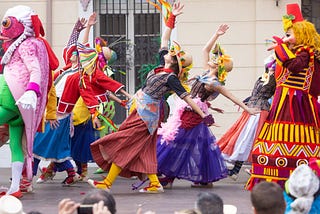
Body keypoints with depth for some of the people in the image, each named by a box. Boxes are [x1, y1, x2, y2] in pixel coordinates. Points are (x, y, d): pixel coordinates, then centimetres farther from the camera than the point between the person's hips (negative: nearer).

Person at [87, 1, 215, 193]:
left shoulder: (171, 78, -18)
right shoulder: (163, 67, 3)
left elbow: (187, 98, -18)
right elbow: (164, 39, 9)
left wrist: (203, 115, -19)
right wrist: (172, 18, 5)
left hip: (145, 115, -8)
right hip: (143, 112, 8)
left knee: (123, 146, -5)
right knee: (143, 150, 10)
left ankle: (107, 183, -2)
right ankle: (155, 184, 11)